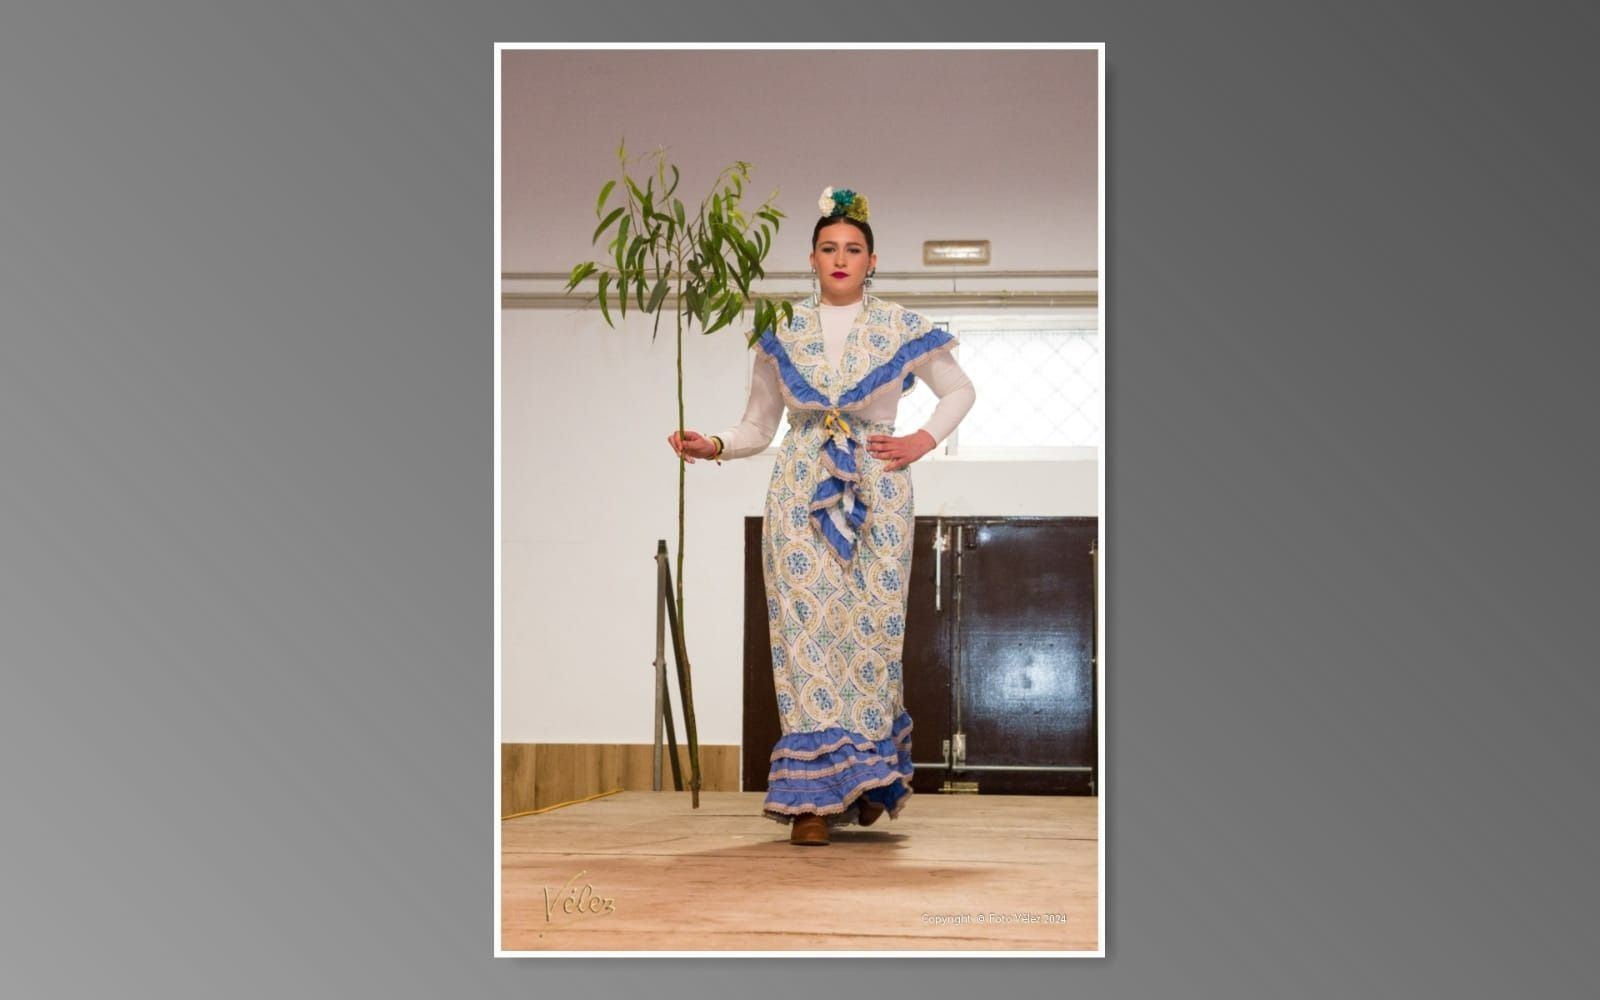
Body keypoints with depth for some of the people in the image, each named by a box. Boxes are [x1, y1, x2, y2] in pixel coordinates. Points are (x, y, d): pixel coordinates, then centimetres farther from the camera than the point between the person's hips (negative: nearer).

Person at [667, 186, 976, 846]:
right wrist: (713, 446, -7)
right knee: (806, 630, -6)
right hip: (800, 492, 1)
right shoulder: (783, 333, 9)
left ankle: (868, 778, 16)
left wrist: (924, 440, 4)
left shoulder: (900, 328, 6)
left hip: (875, 491, 0)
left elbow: (960, 389, 18)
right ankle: (814, 795, -3)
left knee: (872, 628, -3)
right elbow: (758, 426, 11)